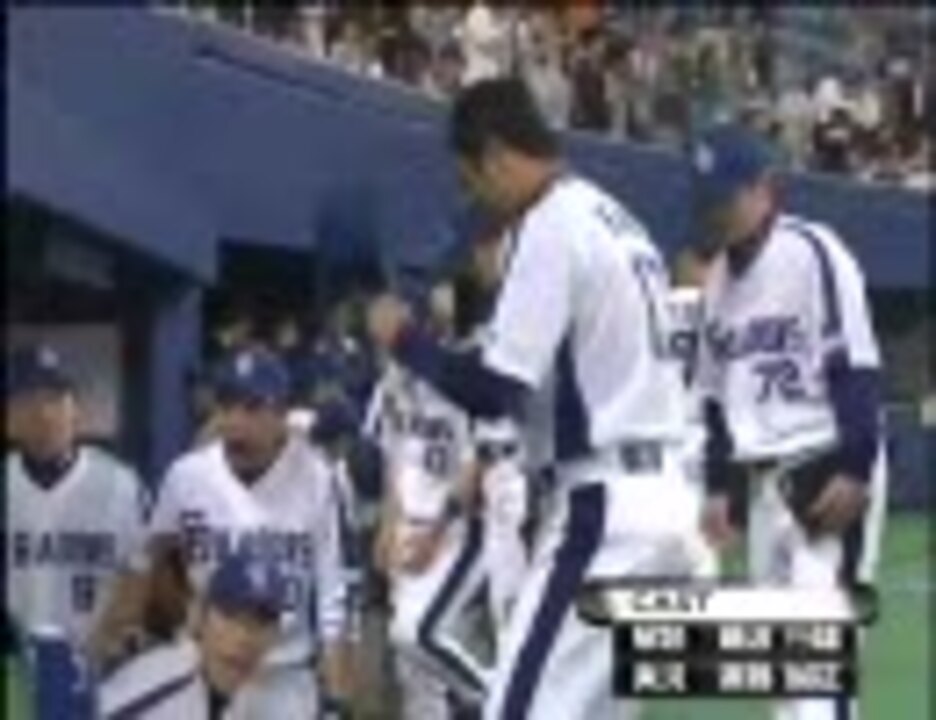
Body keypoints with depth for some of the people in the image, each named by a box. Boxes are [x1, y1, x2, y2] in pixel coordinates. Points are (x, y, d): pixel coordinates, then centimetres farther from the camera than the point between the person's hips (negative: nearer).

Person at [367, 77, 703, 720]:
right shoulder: (616, 221, 18)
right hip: (658, 498, 10)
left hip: (607, 508, -10)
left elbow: (493, 390, -16)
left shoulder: (550, 227, -12)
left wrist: (404, 338, 0)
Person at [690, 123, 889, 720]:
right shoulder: (720, 277, 14)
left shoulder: (813, 253, -11)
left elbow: (858, 370, -16)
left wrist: (856, 470, -20)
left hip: (828, 471, -8)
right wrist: (719, 486, 16)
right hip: (764, 478, 8)